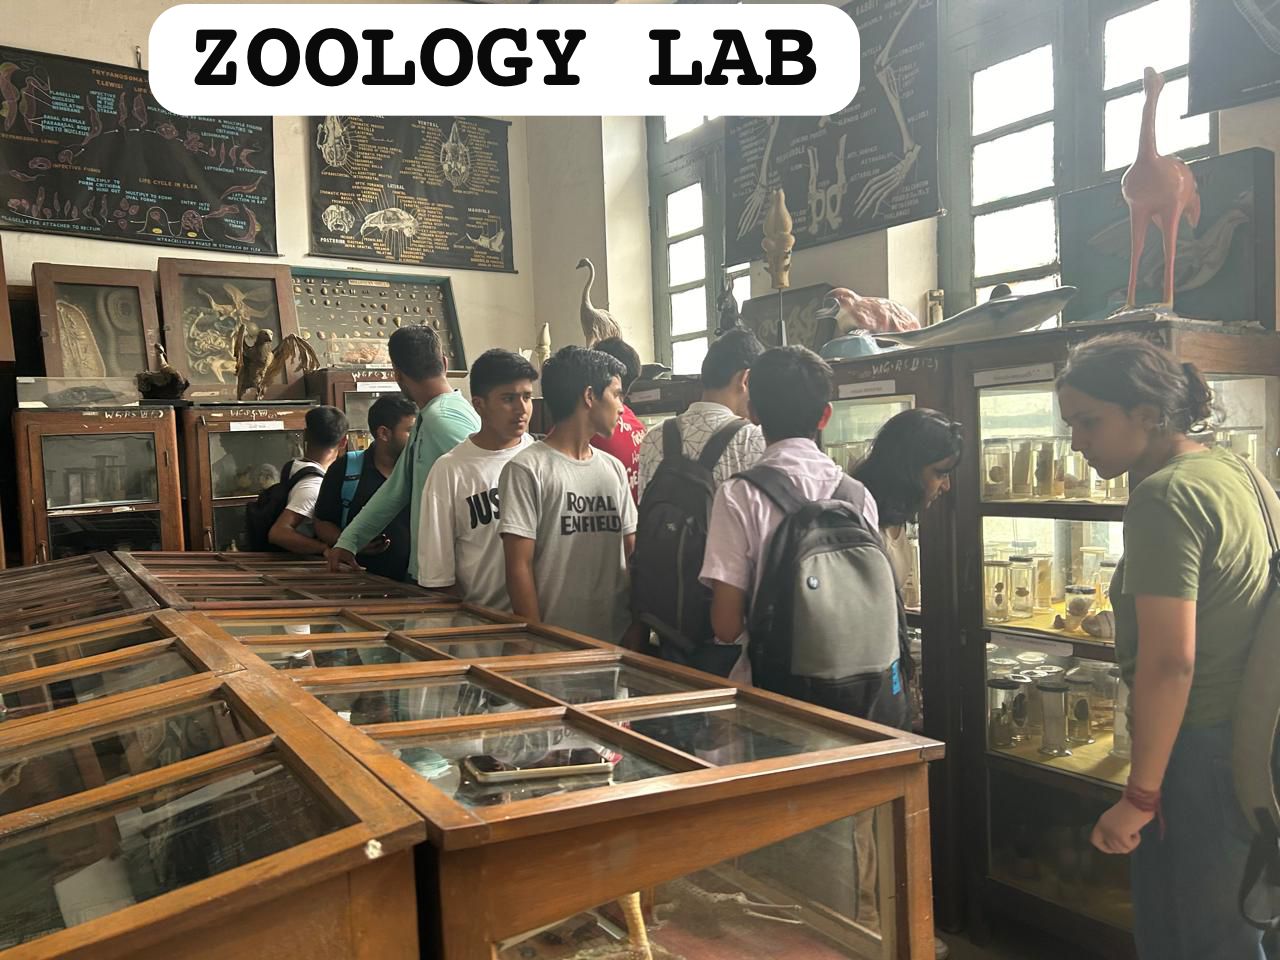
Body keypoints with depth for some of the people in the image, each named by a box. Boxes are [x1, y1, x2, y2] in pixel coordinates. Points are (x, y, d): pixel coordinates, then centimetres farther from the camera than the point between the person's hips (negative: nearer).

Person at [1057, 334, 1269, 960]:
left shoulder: (1164, 495, -20)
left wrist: (1140, 795, -18)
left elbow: (1170, 662, -24)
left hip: (1199, 750, -10)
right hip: (1247, 738, 10)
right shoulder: (1228, 467, 9)